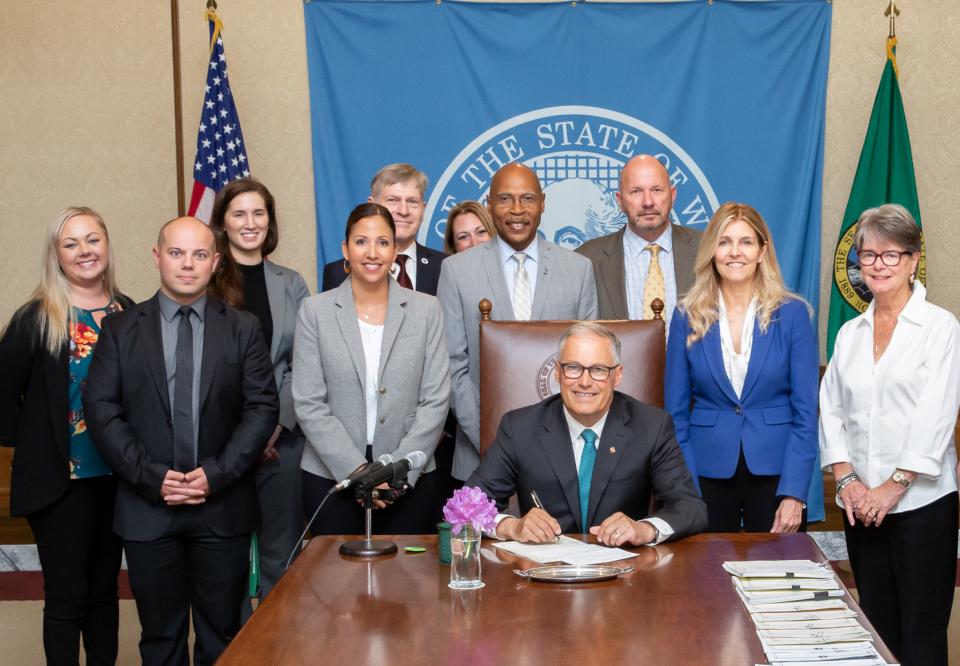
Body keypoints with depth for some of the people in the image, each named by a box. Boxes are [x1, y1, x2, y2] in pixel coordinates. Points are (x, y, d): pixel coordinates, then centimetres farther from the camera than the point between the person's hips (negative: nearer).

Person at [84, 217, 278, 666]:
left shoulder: (243, 329, 3)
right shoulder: (120, 330, 4)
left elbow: (263, 407, -2)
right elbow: (102, 410, -2)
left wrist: (216, 474, -12)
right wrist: (152, 476, -12)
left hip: (223, 507, 0)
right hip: (146, 508, 0)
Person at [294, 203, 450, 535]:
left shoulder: (426, 310, 3)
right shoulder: (315, 311, 1)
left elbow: (436, 401, -1)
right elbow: (309, 405, -4)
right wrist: (357, 471, -12)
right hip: (330, 478, 0)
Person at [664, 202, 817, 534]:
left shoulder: (792, 314, -2)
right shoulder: (688, 317, 1)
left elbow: (805, 411, -3)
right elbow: (676, 411, 3)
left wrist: (794, 493, -10)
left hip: (775, 472, -1)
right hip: (709, 472, 1)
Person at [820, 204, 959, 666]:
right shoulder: (850, 333, 12)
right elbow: (831, 409, 9)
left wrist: (894, 486, -13)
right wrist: (846, 478, -4)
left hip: (922, 501, -4)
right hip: (861, 504, 5)